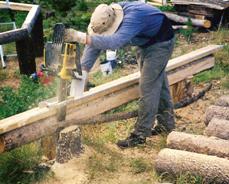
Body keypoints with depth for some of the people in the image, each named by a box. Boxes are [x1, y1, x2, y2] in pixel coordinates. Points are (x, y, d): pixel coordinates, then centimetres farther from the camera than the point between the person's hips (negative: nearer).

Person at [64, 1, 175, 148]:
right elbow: (95, 43, -15)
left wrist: (81, 37, -60)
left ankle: (141, 134, -2)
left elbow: (115, 41, -56)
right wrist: (83, 70, -24)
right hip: (145, 43, 8)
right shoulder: (107, 18, -18)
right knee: (158, 82, 18)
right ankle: (167, 123, 34)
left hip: (161, 42, -8)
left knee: (148, 87, -11)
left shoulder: (133, 16, -42)